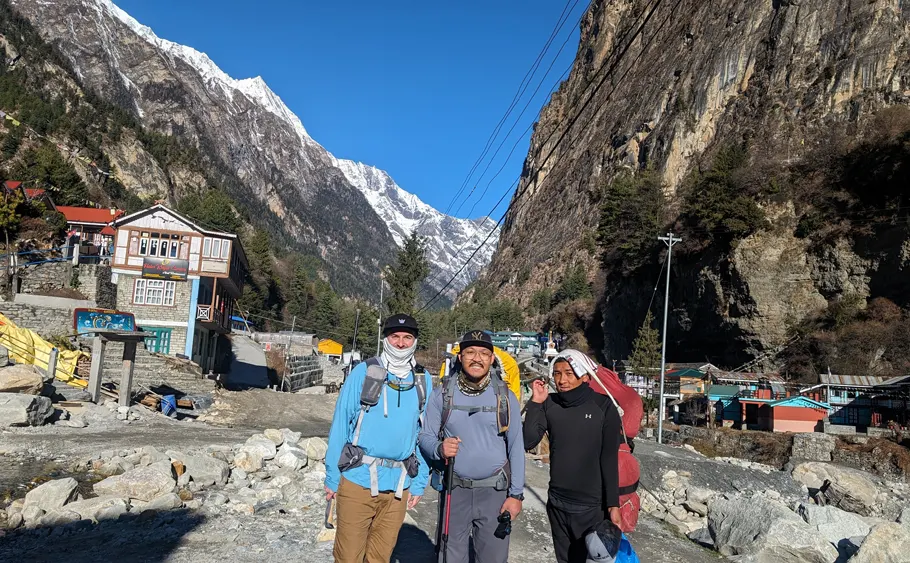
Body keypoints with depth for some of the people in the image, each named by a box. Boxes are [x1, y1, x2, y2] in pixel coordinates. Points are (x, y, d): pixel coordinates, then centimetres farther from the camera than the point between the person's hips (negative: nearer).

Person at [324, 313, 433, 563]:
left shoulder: (424, 380, 5)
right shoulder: (364, 372, -5)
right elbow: (340, 425, -3)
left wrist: (419, 482, 6)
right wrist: (332, 477, -4)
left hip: (398, 486, 3)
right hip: (357, 479, -2)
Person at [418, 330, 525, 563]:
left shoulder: (505, 397, -1)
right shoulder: (442, 394, -1)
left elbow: (516, 447, 2)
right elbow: (425, 437, 2)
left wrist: (516, 494, -2)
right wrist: (439, 449, -21)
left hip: (495, 491, 0)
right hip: (454, 491, 0)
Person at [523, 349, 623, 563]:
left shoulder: (603, 405, -9)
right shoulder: (549, 404, -2)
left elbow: (609, 458, -7)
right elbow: (528, 442, -8)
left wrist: (613, 503, -7)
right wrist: (535, 403, -13)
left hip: (592, 506, -3)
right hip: (557, 503, 3)